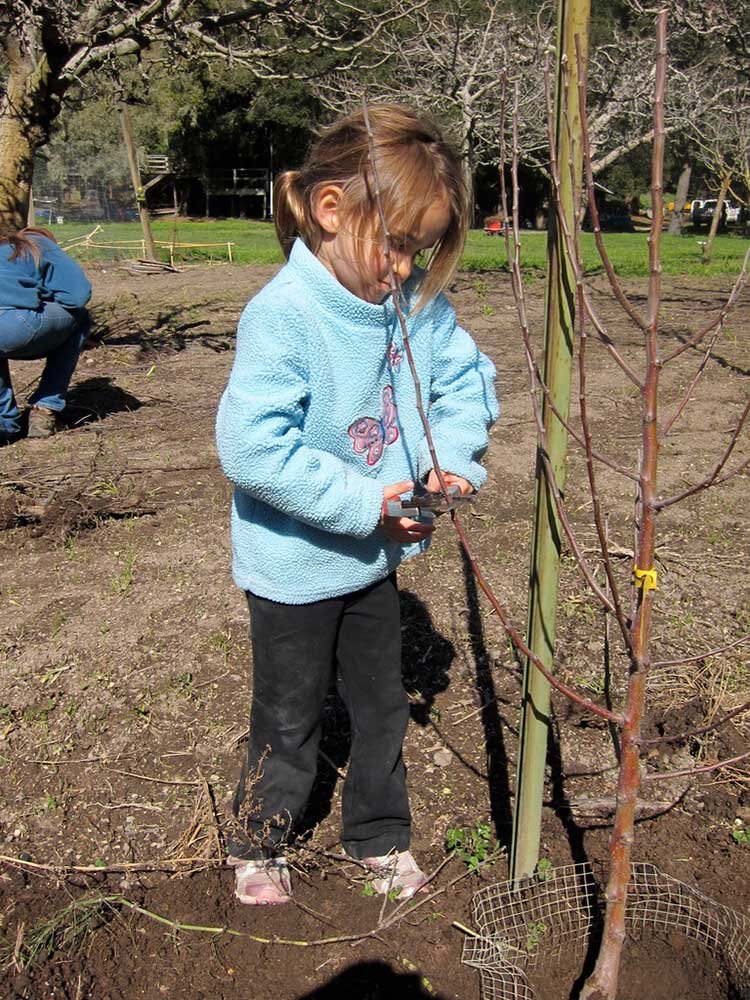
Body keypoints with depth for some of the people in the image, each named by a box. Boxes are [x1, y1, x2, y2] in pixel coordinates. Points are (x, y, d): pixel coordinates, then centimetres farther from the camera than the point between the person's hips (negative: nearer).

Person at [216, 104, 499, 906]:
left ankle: (379, 835, 46)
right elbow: (250, 447, -32)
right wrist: (363, 502, -27)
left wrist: (451, 457, -15)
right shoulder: (282, 315, -26)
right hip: (295, 563, -6)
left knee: (381, 703, 22)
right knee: (290, 718, 14)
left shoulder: (416, 302, -7)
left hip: (374, 555, 6)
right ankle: (257, 843, 42)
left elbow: (467, 379, 4)